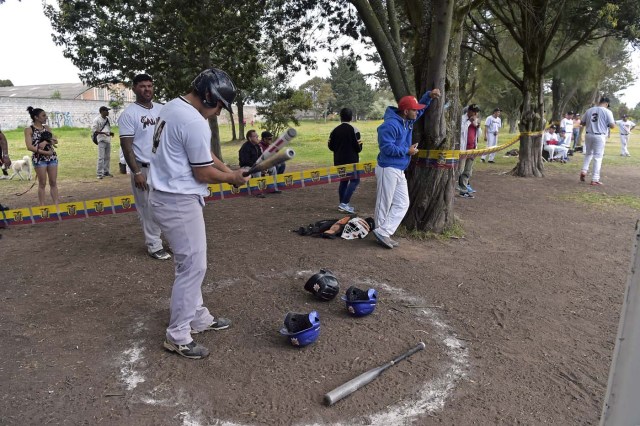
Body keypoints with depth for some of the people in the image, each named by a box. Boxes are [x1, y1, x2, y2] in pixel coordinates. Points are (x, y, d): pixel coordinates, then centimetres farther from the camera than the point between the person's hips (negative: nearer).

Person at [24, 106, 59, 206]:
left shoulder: (46, 127, 12)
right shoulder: (29, 130, -3)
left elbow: (55, 141, 3)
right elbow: (29, 146, -11)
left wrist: (46, 142, -15)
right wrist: (45, 152, -16)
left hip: (52, 157, 5)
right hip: (39, 158, -5)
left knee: (53, 182, 5)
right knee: (42, 183, -1)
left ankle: (56, 205, 8)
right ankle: (42, 206, 6)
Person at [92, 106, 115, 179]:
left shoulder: (107, 119, 12)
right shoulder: (97, 119, -10)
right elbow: (93, 130, -13)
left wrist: (111, 133, 2)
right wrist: (104, 133, -23)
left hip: (108, 140, 7)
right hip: (101, 140, -7)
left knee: (107, 157, 12)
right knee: (101, 157, -9)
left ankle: (106, 171, 21)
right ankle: (99, 173, -7)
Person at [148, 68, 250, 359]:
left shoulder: (173, 106, 11)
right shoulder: (195, 122, -22)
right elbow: (203, 174, -16)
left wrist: (227, 169, 9)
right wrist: (231, 178, 1)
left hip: (168, 197, 11)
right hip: (179, 202, -11)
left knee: (190, 263, 19)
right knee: (193, 266, -2)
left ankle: (198, 317, 33)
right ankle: (177, 336, 10)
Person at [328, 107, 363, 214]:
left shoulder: (335, 130, 3)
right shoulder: (353, 129, -12)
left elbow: (331, 146, 6)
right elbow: (358, 147, -14)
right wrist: (359, 147, 9)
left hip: (339, 161, 6)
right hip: (351, 160, -6)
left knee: (343, 181, 15)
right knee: (355, 180, 1)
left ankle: (342, 205, 17)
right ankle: (344, 204, -11)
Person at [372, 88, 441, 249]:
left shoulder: (408, 120, 10)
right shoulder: (390, 125, -19)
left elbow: (421, 107, 27)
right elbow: (386, 147, -25)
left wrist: (429, 95, 8)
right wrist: (407, 151, -15)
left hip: (400, 171, 10)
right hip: (388, 169, -10)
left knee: (402, 204, 7)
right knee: (384, 204, -1)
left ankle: (383, 232, 7)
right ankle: (381, 232, 11)